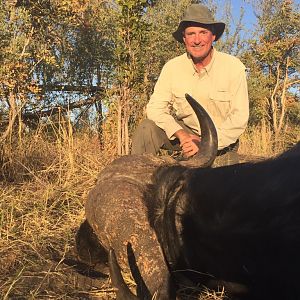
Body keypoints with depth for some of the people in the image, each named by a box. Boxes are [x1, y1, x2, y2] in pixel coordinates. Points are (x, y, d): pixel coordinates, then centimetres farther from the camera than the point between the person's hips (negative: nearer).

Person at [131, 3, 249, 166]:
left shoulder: (234, 67, -14)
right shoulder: (172, 67, -9)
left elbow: (239, 117, -17)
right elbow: (155, 107, -12)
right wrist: (182, 135, -26)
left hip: (223, 142, 0)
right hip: (185, 131, 1)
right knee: (147, 128, -21)